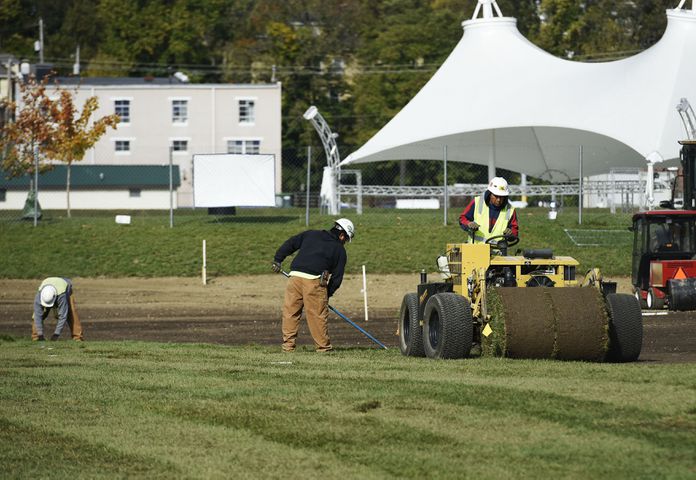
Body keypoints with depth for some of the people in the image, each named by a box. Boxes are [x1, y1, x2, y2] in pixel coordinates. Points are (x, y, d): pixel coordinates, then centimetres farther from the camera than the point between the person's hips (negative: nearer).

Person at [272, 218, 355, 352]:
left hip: (295, 276, 3)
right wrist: (328, 294, 17)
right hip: (315, 281, -3)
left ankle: (288, 345, 9)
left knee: (290, 312, 8)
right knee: (319, 315, 4)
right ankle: (323, 346, 9)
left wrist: (278, 260, 21)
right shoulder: (339, 250, 12)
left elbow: (290, 243, 17)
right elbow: (337, 276, 9)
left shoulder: (310, 234, 22)